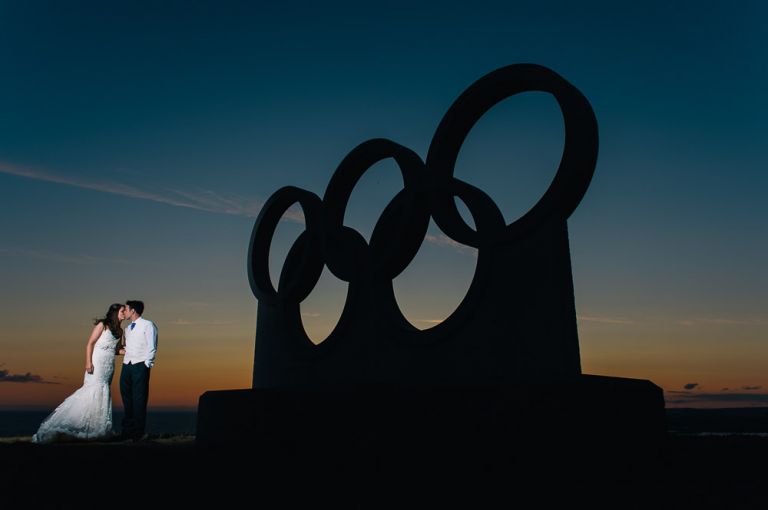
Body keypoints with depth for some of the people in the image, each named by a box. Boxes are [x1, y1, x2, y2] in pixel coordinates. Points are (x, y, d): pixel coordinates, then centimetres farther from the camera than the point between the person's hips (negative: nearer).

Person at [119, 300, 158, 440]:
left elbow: (152, 348, -7)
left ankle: (138, 432, 3)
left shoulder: (148, 325, -3)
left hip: (140, 366, -7)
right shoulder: (128, 329, 20)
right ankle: (127, 431, 20)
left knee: (139, 400, -3)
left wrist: (146, 364, -11)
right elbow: (127, 348, 21)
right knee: (127, 398, 10)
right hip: (127, 366, 7)